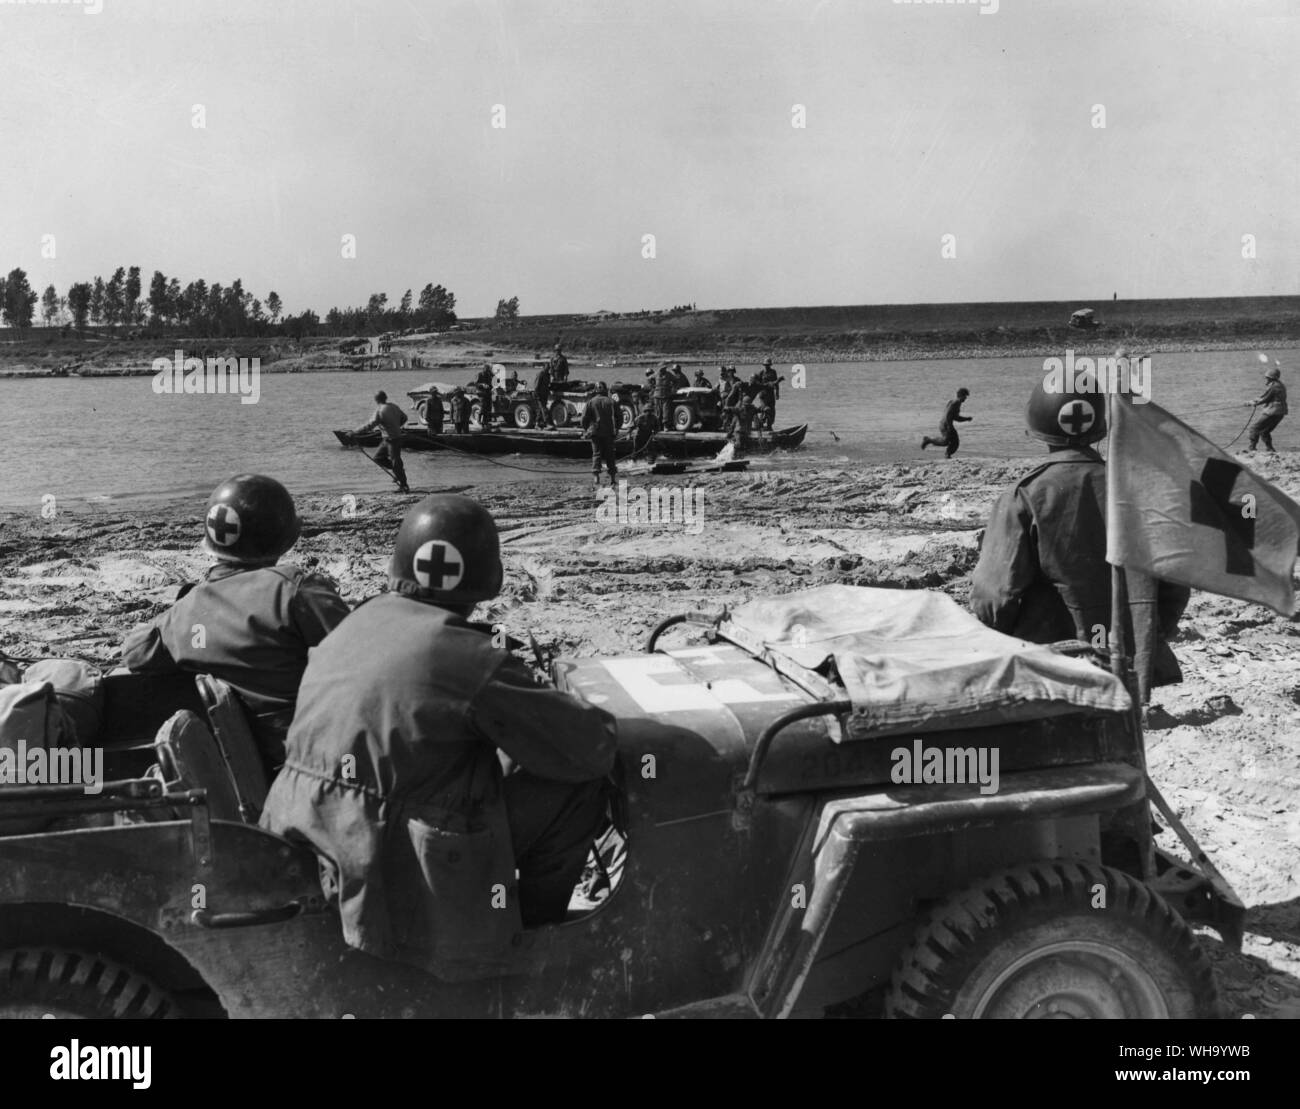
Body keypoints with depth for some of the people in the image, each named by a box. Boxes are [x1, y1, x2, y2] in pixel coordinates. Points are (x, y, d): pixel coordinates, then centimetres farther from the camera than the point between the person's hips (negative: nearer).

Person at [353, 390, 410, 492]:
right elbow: (404, 418, 18)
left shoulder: (379, 411, -18)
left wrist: (354, 432, -17)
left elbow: (369, 426, -23)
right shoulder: (394, 407, 6)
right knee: (378, 457, 16)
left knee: (396, 463, 0)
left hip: (392, 440, -9)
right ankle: (400, 470, 20)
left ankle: (404, 486, 9)